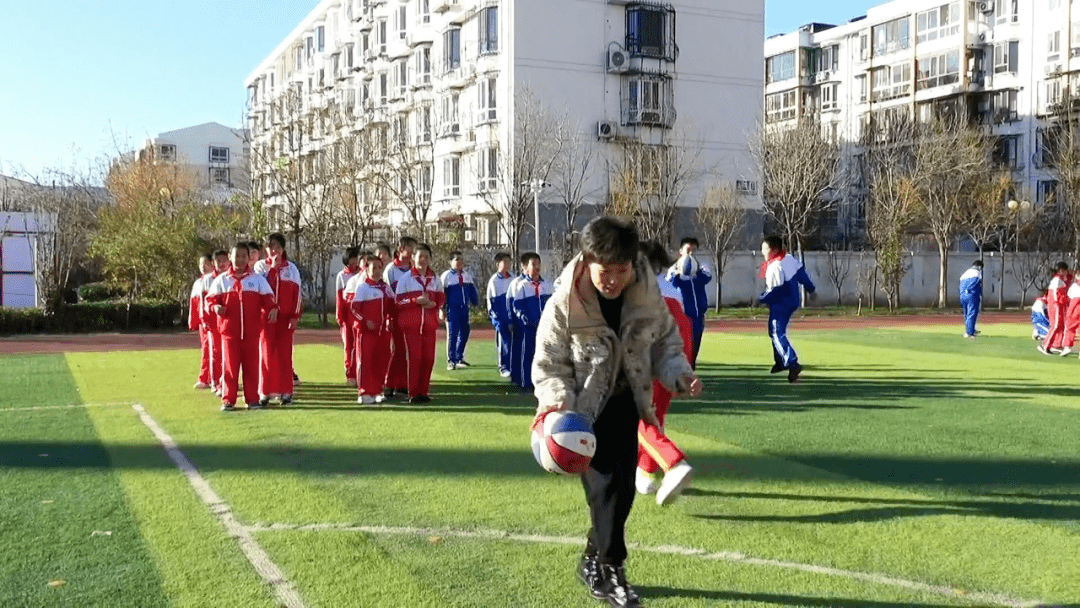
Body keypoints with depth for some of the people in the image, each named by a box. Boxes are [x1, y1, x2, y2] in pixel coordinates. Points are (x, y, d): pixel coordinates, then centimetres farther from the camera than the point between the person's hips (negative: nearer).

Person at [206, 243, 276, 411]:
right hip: (229, 330, 0)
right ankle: (228, 400, 7)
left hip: (251, 331, 0)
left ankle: (252, 399, 11)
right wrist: (216, 306, -14)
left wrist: (272, 308, -17)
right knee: (230, 365, 1)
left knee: (251, 365, 4)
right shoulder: (221, 280, 8)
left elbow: (267, 297, 3)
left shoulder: (257, 279, 7)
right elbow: (211, 298, 8)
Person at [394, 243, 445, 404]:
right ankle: (413, 393, 2)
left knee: (429, 358, 3)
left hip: (429, 324, 4)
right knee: (414, 357, -5)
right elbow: (399, 301, -4)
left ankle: (423, 391, 14)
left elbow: (441, 299, 12)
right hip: (411, 324, -4)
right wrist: (416, 301, -19)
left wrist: (433, 303, -10)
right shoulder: (405, 278, -1)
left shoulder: (435, 279, 10)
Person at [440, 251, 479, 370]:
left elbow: (472, 291, 20)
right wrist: (443, 309, -8)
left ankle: (459, 358, 22)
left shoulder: (467, 276, 12)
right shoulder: (446, 276, -4)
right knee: (452, 334, -6)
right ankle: (451, 361, -1)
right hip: (452, 309, -6)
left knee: (464, 334, 8)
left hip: (464, 309, 6)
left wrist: (476, 303, 16)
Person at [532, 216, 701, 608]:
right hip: (584, 410, -4)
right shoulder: (563, 306, -22)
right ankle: (611, 569, 8)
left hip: (626, 403, 5)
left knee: (624, 487, 7)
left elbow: (665, 343, 4)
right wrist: (559, 404, -29)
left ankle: (594, 561, 28)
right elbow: (548, 366, -13)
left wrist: (679, 374, -15)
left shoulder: (648, 296, -11)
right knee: (605, 485, -10)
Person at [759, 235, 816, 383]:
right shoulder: (789, 258, 3)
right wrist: (810, 288, 26)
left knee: (777, 335, -8)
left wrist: (762, 299, -9)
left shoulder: (774, 267, -24)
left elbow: (775, 291, -23)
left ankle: (792, 364, -20)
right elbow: (801, 273, 14)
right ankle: (780, 362, 31)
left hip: (780, 305, -10)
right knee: (774, 331, 22)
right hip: (792, 302, 10)